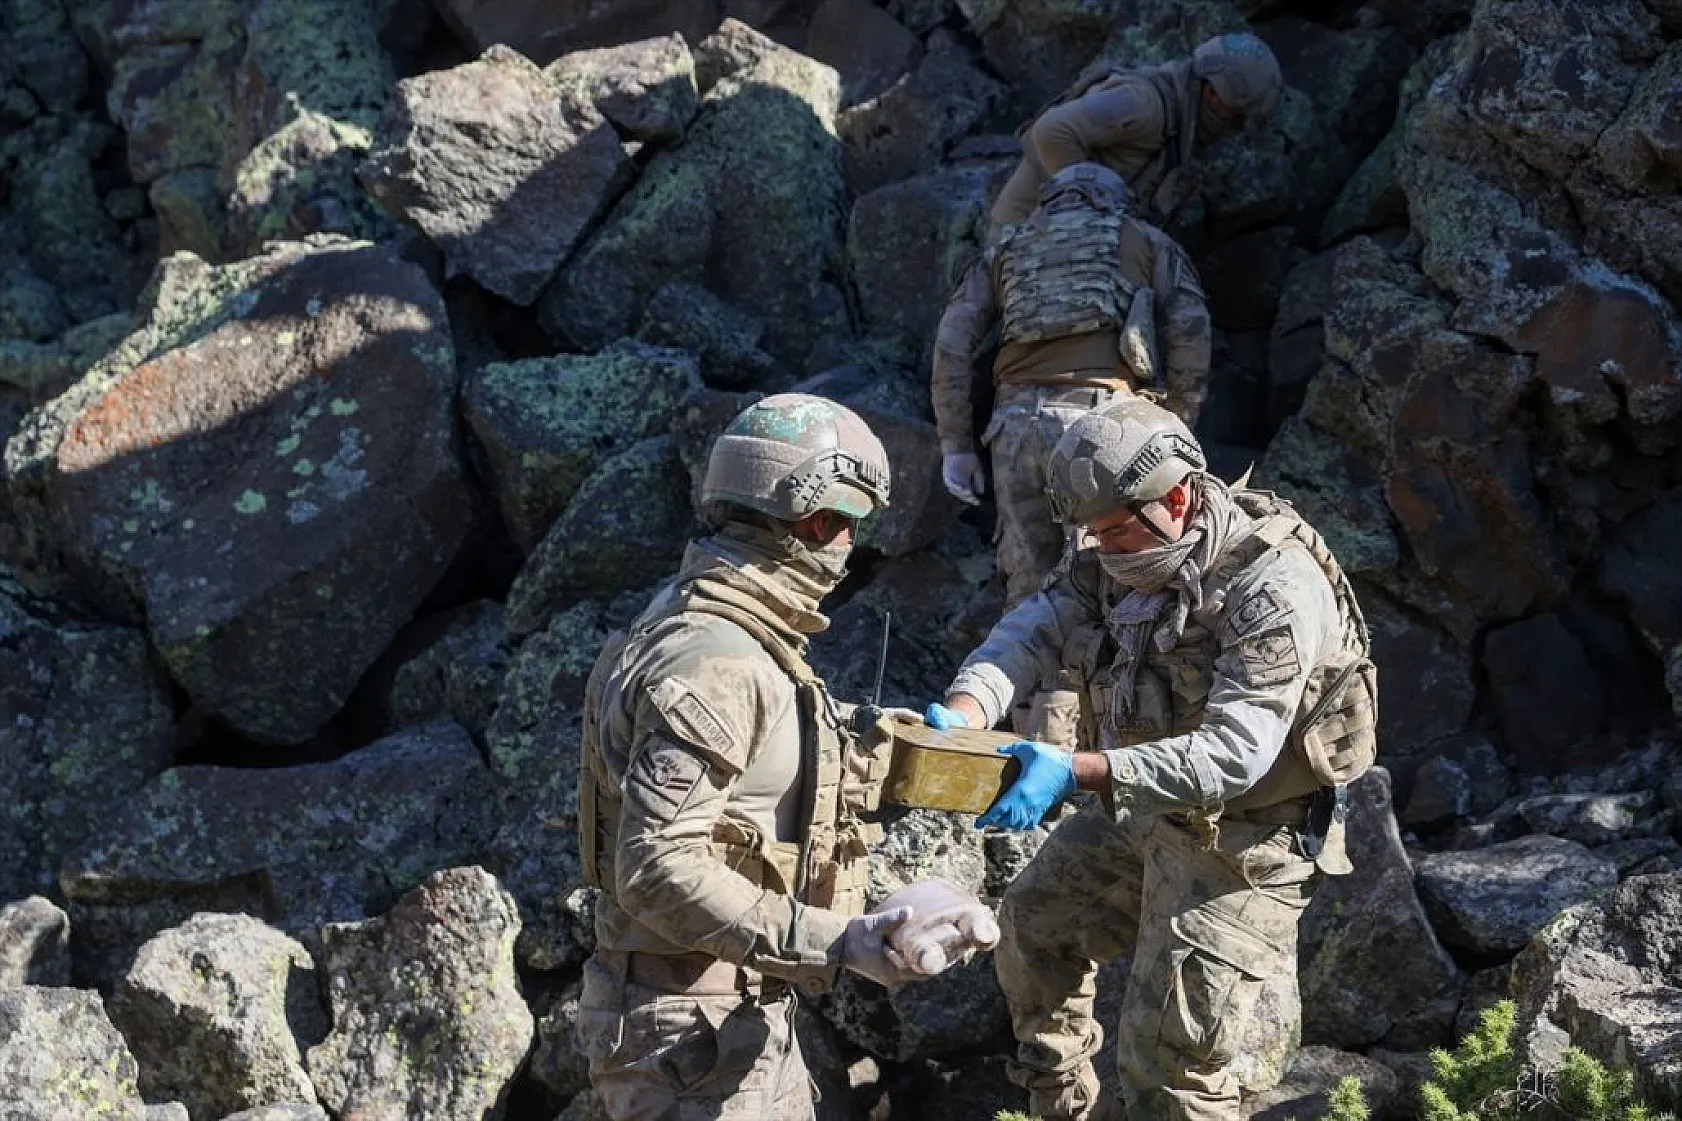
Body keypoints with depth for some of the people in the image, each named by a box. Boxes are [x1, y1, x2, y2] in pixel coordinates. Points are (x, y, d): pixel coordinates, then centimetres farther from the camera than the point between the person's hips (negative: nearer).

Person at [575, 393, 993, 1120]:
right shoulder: (713, 664, -22)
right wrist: (836, 944, -30)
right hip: (693, 1037, -11)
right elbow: (658, 869, -28)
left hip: (746, 1017, 11)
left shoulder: (717, 630, 11)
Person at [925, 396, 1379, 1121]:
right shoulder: (1127, 556, -3)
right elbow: (1037, 628, -10)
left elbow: (1232, 755, -36)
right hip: (1139, 813, 9)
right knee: (1032, 923, 25)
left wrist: (1077, 772, -44)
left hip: (1238, 845, -9)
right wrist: (964, 714, -32)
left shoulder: (1275, 590, -29)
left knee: (1168, 1061, -7)